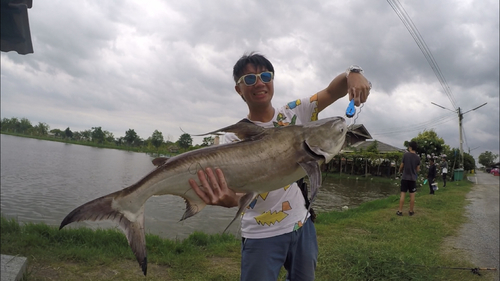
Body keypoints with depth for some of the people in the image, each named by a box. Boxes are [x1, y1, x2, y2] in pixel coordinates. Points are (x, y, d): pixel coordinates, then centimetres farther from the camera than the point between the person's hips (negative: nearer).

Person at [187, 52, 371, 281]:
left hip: (302, 225, 4)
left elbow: (332, 91, -5)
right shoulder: (236, 136, -12)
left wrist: (352, 73, -28)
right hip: (262, 234, -3)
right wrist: (231, 198, -48)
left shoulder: (295, 112, -2)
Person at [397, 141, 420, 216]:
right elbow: (417, 169, 3)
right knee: (412, 195, 8)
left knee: (403, 194, 2)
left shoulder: (405, 154, -8)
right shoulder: (417, 157, -1)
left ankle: (400, 211, 3)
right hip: (413, 178, 2)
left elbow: (401, 165, -1)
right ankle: (411, 211, 16)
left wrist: (400, 171, 20)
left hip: (405, 177, -1)